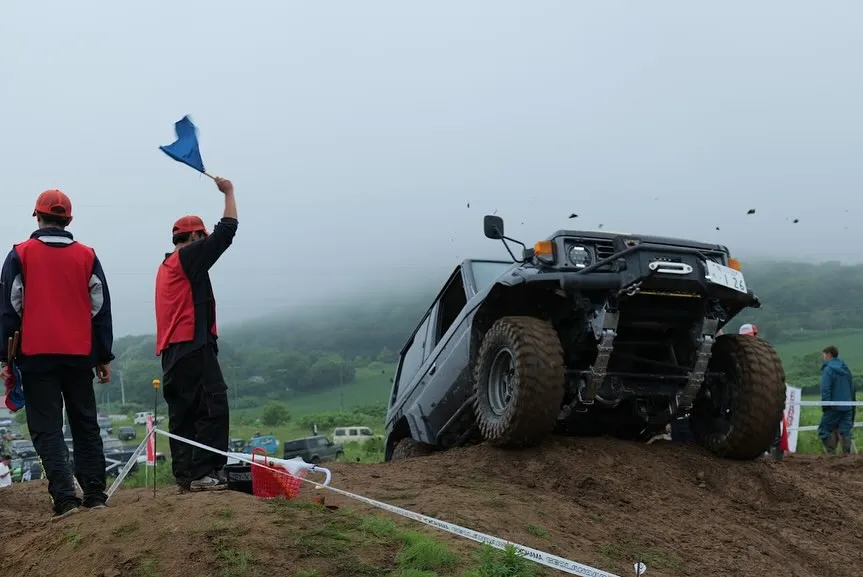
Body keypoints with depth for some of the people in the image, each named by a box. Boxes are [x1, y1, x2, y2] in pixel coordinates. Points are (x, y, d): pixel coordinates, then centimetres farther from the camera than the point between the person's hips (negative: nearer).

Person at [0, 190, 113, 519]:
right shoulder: (86, 256, 6)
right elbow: (101, 310, 7)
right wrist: (104, 357, 12)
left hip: (36, 356, -2)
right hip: (79, 355, 3)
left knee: (47, 429, -1)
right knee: (86, 425, 13)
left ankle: (65, 497, -12)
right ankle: (95, 495, 11)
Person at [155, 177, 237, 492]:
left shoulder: (166, 266, 23)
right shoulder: (189, 256, -4)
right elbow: (226, 231, -5)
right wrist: (228, 193, 7)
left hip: (170, 349, 10)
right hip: (193, 345, -10)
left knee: (182, 413, 8)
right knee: (212, 407, -12)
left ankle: (185, 474, 7)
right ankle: (204, 473, -17)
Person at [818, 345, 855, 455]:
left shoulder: (828, 369, -9)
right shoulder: (846, 369, 15)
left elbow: (825, 390, -15)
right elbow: (852, 388, 20)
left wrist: (825, 405, -12)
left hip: (833, 408, -7)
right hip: (847, 407, 7)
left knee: (824, 429, 1)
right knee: (845, 431, 7)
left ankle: (831, 453, -6)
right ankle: (847, 454, 3)